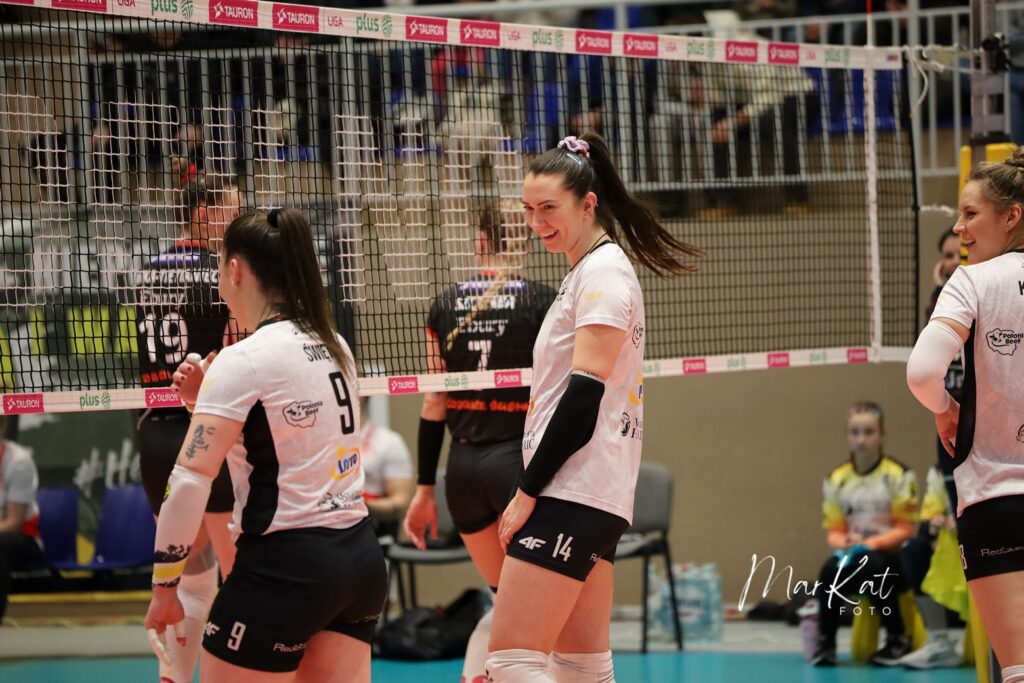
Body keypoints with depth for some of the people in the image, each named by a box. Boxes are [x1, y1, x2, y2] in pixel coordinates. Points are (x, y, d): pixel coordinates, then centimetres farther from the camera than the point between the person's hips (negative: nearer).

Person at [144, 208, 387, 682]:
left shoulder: (243, 361, -13)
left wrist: (163, 587, -11)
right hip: (360, 555, 8)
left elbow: (189, 482, -17)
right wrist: (210, 397, 12)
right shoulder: (332, 346, 9)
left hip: (284, 567, -8)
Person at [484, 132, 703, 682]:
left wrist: (528, 490, -17)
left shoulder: (604, 270, -10)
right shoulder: (586, 272, 20)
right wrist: (534, 487, 19)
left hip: (575, 494, -10)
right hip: (584, 498, 10)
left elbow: (586, 390, -18)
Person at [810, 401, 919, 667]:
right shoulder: (836, 479, 4)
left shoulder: (899, 475, -7)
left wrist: (872, 544, -23)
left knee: (871, 566, -37)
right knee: (830, 570, -31)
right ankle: (825, 642, -14)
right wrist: (844, 543, -18)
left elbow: (905, 529, -8)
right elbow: (834, 531, 6)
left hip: (891, 557, -3)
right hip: (852, 555, 3)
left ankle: (898, 639, -17)